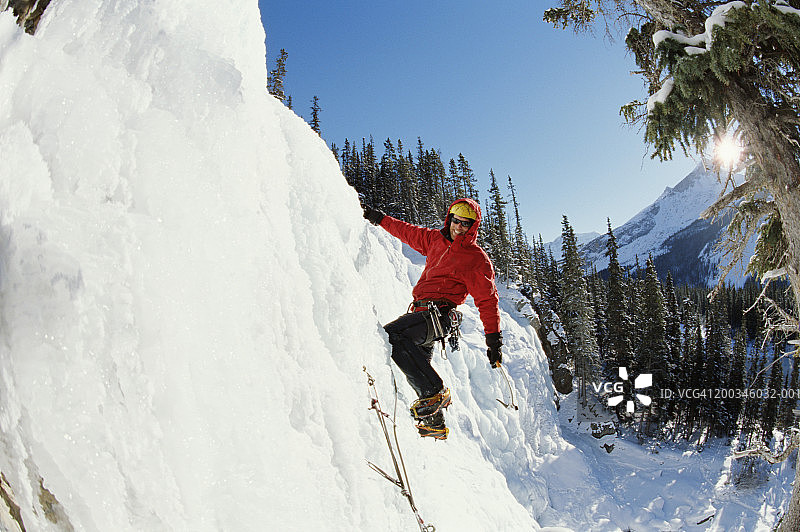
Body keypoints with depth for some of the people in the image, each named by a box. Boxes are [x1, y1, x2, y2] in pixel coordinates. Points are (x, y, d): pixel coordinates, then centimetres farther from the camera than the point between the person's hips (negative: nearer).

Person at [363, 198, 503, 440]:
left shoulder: (477, 259, -3)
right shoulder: (436, 240, 15)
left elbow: (487, 300, -6)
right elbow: (409, 232, 29)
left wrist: (494, 338, -11)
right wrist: (380, 219, 33)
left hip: (437, 315, -8)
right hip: (421, 312, 8)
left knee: (391, 336, -28)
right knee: (417, 369, 13)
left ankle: (435, 392, -24)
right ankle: (435, 424, 26)